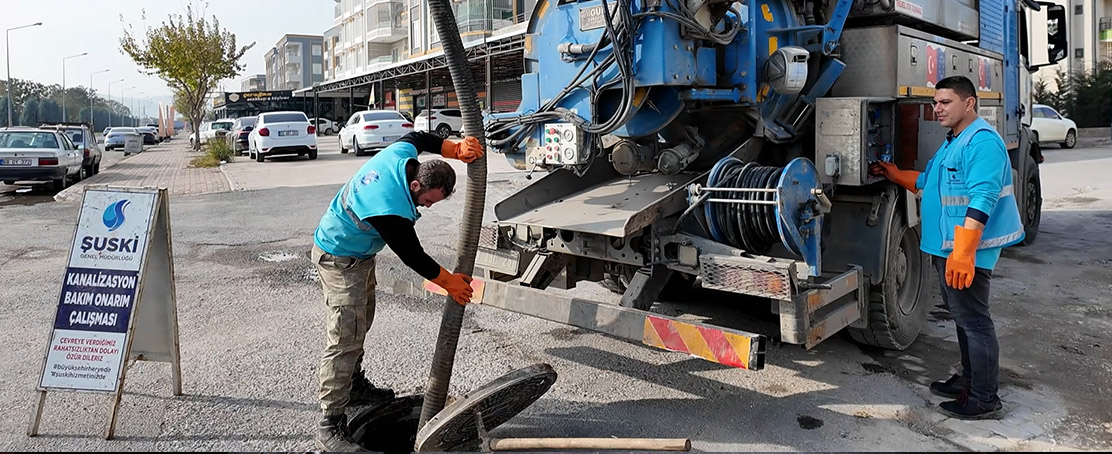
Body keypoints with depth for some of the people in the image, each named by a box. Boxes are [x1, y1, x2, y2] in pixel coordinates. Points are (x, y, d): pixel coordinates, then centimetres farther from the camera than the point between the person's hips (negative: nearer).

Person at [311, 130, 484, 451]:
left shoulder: (400, 154, -16)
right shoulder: (391, 211, -37)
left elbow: (418, 138, 7)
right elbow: (413, 256, -24)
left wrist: (457, 149, -7)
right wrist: (450, 282, -11)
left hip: (360, 254, 10)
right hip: (340, 262, -10)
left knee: (361, 322, 21)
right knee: (346, 338, -12)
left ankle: (354, 386, 39)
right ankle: (330, 425, -6)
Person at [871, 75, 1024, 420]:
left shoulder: (983, 142, -17)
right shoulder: (952, 143, 17)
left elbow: (981, 200, -26)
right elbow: (928, 181, 31)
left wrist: (963, 252, -31)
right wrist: (895, 175, 26)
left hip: (966, 252, -11)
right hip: (946, 248, 11)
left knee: (973, 321, -3)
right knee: (963, 317, 19)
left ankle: (984, 399, 7)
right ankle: (970, 381, 32)